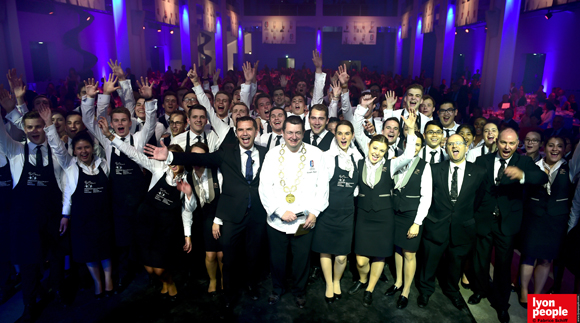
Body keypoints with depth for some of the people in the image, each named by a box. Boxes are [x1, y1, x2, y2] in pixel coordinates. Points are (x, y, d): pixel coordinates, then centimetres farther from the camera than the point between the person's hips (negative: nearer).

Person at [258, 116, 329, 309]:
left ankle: (299, 291, 38)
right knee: (277, 259, 15)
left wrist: (314, 211, -8)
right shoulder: (272, 154, 0)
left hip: (304, 220, 0)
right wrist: (280, 211, -13)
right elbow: (265, 187, -4)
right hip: (277, 220, 1)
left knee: (302, 259, 11)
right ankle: (277, 289, 42)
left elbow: (322, 185, 0)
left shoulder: (316, 154, -1)